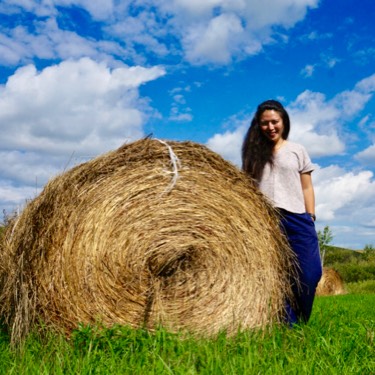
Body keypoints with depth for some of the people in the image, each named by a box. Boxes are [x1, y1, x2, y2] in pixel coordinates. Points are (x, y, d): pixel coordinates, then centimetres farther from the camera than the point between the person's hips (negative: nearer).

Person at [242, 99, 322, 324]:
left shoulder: (297, 150, 15)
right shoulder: (254, 152, 16)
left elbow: (307, 188, 12)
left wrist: (310, 217, 3)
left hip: (296, 218, 0)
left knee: (309, 273, -7)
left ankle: (300, 323, 12)